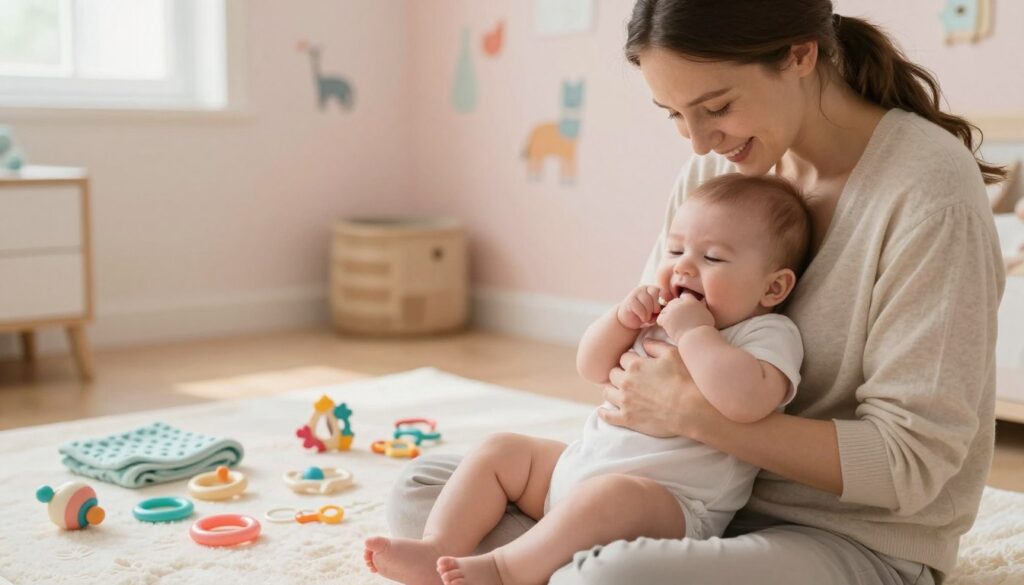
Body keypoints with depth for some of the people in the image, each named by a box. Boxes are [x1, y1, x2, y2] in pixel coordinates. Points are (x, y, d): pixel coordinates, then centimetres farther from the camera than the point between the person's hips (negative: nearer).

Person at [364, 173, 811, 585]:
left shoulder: (768, 334, -10)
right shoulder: (659, 319, 14)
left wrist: (694, 331, -22)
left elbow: (745, 402, -32)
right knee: (501, 450, 7)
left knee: (611, 494, -39)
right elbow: (593, 369, 16)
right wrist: (622, 319, -2)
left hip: (670, 502, -8)